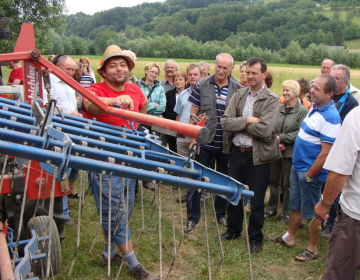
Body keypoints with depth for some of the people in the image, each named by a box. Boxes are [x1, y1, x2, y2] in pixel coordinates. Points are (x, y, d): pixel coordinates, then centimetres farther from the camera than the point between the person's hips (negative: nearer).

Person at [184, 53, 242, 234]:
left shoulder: (237, 89, -1)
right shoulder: (202, 86, -2)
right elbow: (194, 113, 0)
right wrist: (194, 137, -6)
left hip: (226, 144, 1)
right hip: (204, 143, -1)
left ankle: (221, 214, 34)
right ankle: (193, 217, 20)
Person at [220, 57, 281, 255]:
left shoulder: (272, 99, -10)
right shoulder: (239, 95, 4)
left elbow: (264, 129, -23)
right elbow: (225, 122, -6)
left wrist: (239, 124, -12)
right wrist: (248, 121, -18)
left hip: (257, 156, -4)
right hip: (236, 152, 5)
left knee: (256, 200, 9)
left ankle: (255, 238, 28)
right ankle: (233, 230, 39)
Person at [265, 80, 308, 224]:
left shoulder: (302, 111, -8)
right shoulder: (279, 109, 5)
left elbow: (300, 133, -16)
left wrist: (281, 138, -16)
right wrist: (276, 142, -11)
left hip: (290, 153, -4)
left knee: (288, 184, 6)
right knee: (273, 181, 14)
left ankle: (287, 213, 22)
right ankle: (272, 209, 30)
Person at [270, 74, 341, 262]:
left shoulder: (330, 118, -23)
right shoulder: (316, 108, 6)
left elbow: (325, 154, -24)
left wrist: (309, 175, -18)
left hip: (310, 172, -9)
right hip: (297, 166, 9)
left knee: (310, 211, 7)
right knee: (295, 205, 21)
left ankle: (312, 248, 24)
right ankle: (289, 237, 37)